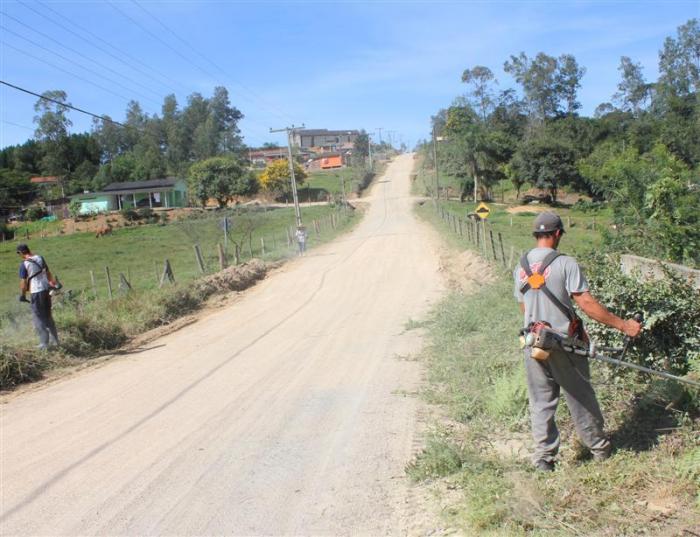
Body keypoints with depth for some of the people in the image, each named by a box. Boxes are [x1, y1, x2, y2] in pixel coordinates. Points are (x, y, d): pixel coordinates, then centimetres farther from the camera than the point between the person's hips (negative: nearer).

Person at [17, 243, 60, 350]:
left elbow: (23, 282, -10)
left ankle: (44, 343, 2)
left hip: (36, 292, -6)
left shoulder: (24, 264, -12)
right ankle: (54, 340, 22)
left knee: (38, 318, 3)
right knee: (48, 316, 17)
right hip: (46, 289, 6)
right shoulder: (40, 258, 5)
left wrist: (22, 295, 2)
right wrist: (53, 282, 27)